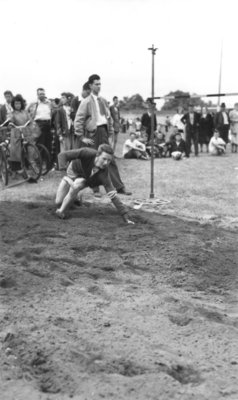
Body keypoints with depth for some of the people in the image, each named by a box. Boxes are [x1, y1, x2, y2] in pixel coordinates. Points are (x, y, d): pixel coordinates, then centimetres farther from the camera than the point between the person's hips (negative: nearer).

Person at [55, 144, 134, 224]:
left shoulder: (104, 174, -38)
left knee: (77, 185, -35)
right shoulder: (87, 153, -41)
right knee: (58, 202, -4)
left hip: (84, 179, 0)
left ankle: (62, 211, -10)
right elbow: (63, 155, -38)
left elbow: (113, 196, -36)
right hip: (73, 171, 0)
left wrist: (126, 217, -41)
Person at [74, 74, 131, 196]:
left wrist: (110, 133, 13)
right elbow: (78, 121, -9)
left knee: (111, 160, 4)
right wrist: (82, 137, -12)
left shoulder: (103, 101, 13)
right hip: (92, 133, -5)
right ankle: (95, 189, 13)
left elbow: (109, 117, 20)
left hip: (103, 132, 5)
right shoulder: (86, 102, -6)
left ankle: (119, 187, 7)